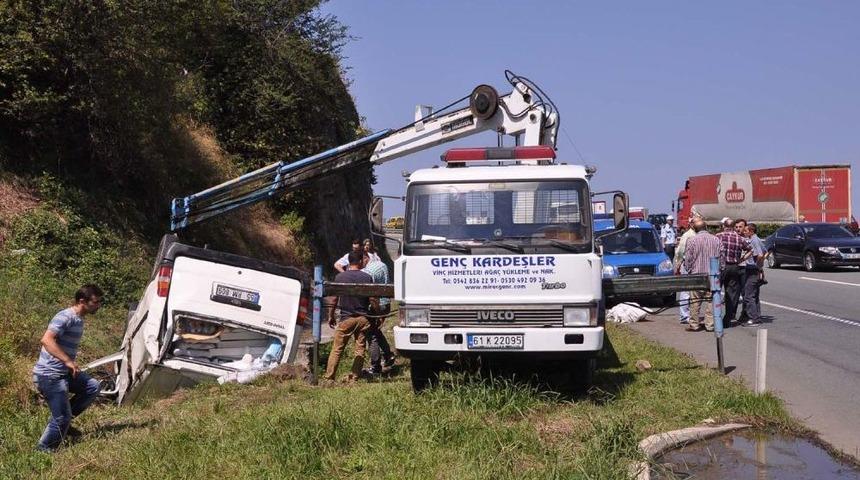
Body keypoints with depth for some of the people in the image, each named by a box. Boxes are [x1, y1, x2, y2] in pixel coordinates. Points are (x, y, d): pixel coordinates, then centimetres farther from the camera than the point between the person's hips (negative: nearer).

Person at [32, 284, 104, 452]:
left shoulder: (79, 320, 12)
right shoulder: (65, 317, -18)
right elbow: (46, 340, -32)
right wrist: (68, 361, -35)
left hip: (63, 373, 9)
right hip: (49, 375, -9)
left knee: (93, 386, 1)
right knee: (62, 418, -7)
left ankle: (63, 422, 10)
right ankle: (43, 451, 10)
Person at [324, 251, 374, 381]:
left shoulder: (340, 277, -4)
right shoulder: (367, 278, -3)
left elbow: (334, 299, 0)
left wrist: (331, 316, 10)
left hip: (346, 318, -1)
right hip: (363, 319, 1)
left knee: (337, 349, 5)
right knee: (360, 349, 9)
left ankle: (329, 376, 4)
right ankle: (355, 377, 9)